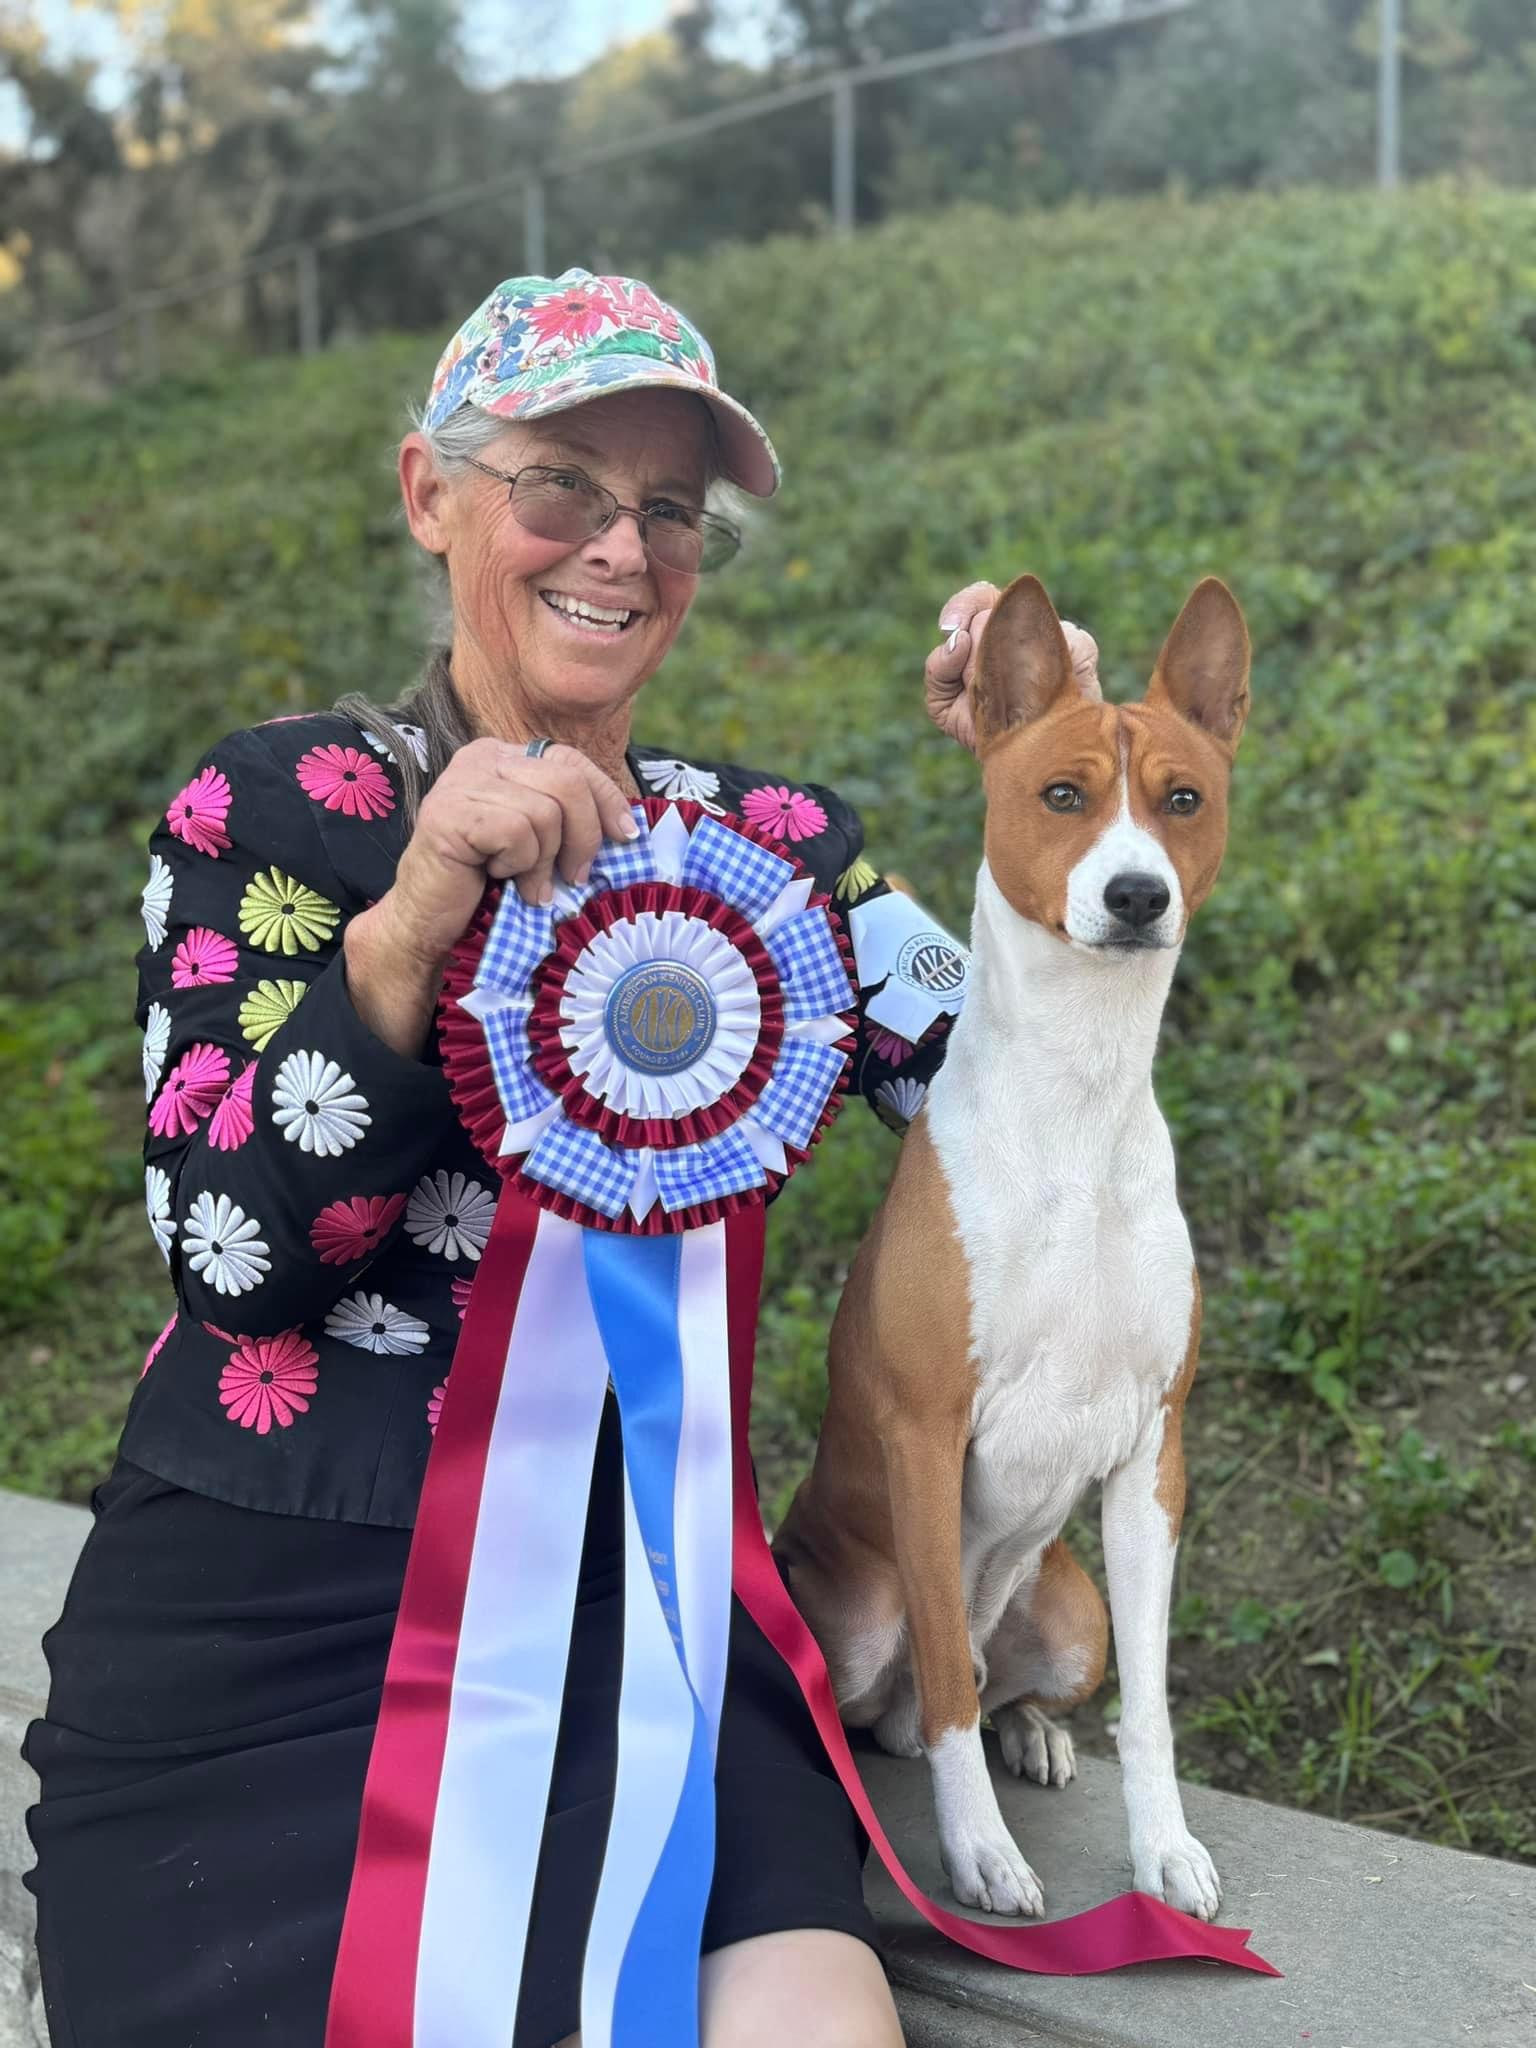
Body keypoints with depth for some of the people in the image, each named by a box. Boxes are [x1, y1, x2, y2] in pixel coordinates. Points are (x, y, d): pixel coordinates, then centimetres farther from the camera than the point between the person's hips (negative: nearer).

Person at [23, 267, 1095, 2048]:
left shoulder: (771, 840, 8)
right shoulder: (265, 812, 0)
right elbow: (230, 1260, -9)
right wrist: (410, 927, -23)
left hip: (632, 1603, 3)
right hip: (266, 1632, -2)